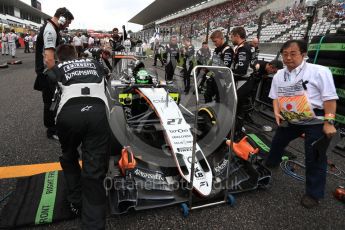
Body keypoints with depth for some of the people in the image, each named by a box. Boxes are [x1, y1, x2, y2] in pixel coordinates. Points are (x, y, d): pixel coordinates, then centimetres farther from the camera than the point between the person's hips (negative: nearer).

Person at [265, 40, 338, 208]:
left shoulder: (319, 71, -15)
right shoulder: (279, 75, 3)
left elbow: (330, 98, -16)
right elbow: (276, 97, 12)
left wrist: (329, 122, -20)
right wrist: (277, 112, -4)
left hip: (316, 122, -5)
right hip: (291, 120, 6)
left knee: (315, 159, 0)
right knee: (277, 142, 22)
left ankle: (313, 194, 18)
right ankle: (270, 164, 52)